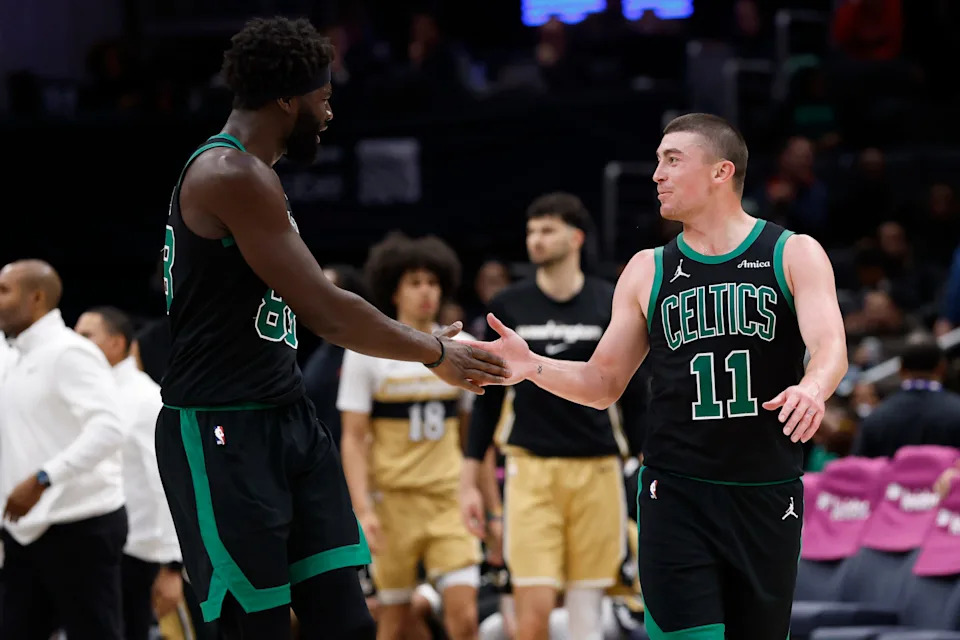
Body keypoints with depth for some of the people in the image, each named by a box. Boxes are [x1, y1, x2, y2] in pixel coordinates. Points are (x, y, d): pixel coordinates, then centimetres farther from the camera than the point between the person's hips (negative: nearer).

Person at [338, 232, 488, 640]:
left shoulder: (463, 348, 7)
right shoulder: (367, 351, -2)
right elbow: (353, 438, -4)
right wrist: (362, 509, -14)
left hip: (450, 499, 2)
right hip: (392, 498, -2)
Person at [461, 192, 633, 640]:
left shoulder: (611, 304, 3)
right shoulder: (509, 307, 4)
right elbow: (489, 397, 10)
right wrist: (469, 480, 6)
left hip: (596, 469, 0)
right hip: (532, 468, 0)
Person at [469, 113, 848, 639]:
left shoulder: (794, 255, 1)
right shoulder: (648, 271, 9)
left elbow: (830, 347, -14)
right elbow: (604, 383, 13)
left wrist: (812, 388, -37)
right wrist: (534, 367, -5)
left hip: (768, 496, 0)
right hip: (676, 492, 1)